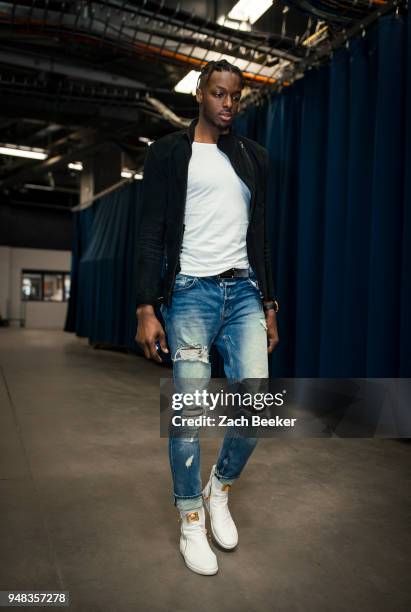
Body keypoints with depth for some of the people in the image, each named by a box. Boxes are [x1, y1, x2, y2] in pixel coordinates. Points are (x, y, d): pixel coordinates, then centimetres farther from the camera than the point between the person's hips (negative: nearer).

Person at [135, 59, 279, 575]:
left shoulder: (253, 156, 16)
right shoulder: (168, 152, 4)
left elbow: (260, 235, 16)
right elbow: (151, 234, -2)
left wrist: (269, 305, 12)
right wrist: (147, 308, -11)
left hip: (244, 291, 4)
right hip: (190, 291, -3)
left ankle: (219, 489, 23)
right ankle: (191, 522, 17)